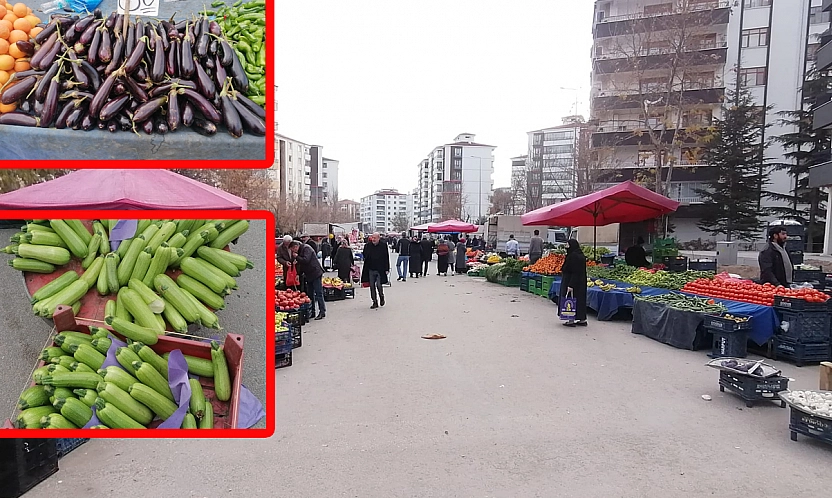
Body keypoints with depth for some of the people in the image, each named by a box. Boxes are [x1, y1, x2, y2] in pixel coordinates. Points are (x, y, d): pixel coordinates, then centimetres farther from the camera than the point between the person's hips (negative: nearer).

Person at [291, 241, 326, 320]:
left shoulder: (306, 248, -12)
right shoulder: (300, 250, 16)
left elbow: (306, 260, -26)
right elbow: (301, 264, 22)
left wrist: (297, 257, -12)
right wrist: (299, 274, 15)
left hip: (316, 274, -10)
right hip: (309, 275, 10)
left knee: (318, 293, -8)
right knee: (310, 294, 12)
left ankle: (322, 312, -7)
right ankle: (312, 311, 18)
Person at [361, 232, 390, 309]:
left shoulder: (383, 246, -3)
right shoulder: (367, 245, 4)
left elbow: (386, 258, -1)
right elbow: (365, 256, 13)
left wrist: (387, 269, -4)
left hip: (380, 270, -3)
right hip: (370, 270, 3)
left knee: (379, 285, -5)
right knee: (372, 286, 5)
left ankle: (381, 297, 25)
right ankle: (375, 302, 15)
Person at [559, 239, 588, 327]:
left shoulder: (573, 256, -20)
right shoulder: (581, 255, 10)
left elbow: (575, 272, -23)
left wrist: (570, 285, -24)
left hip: (572, 282, -10)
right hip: (580, 283, 10)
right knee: (580, 299, 13)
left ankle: (572, 320, 3)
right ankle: (582, 319, 19)